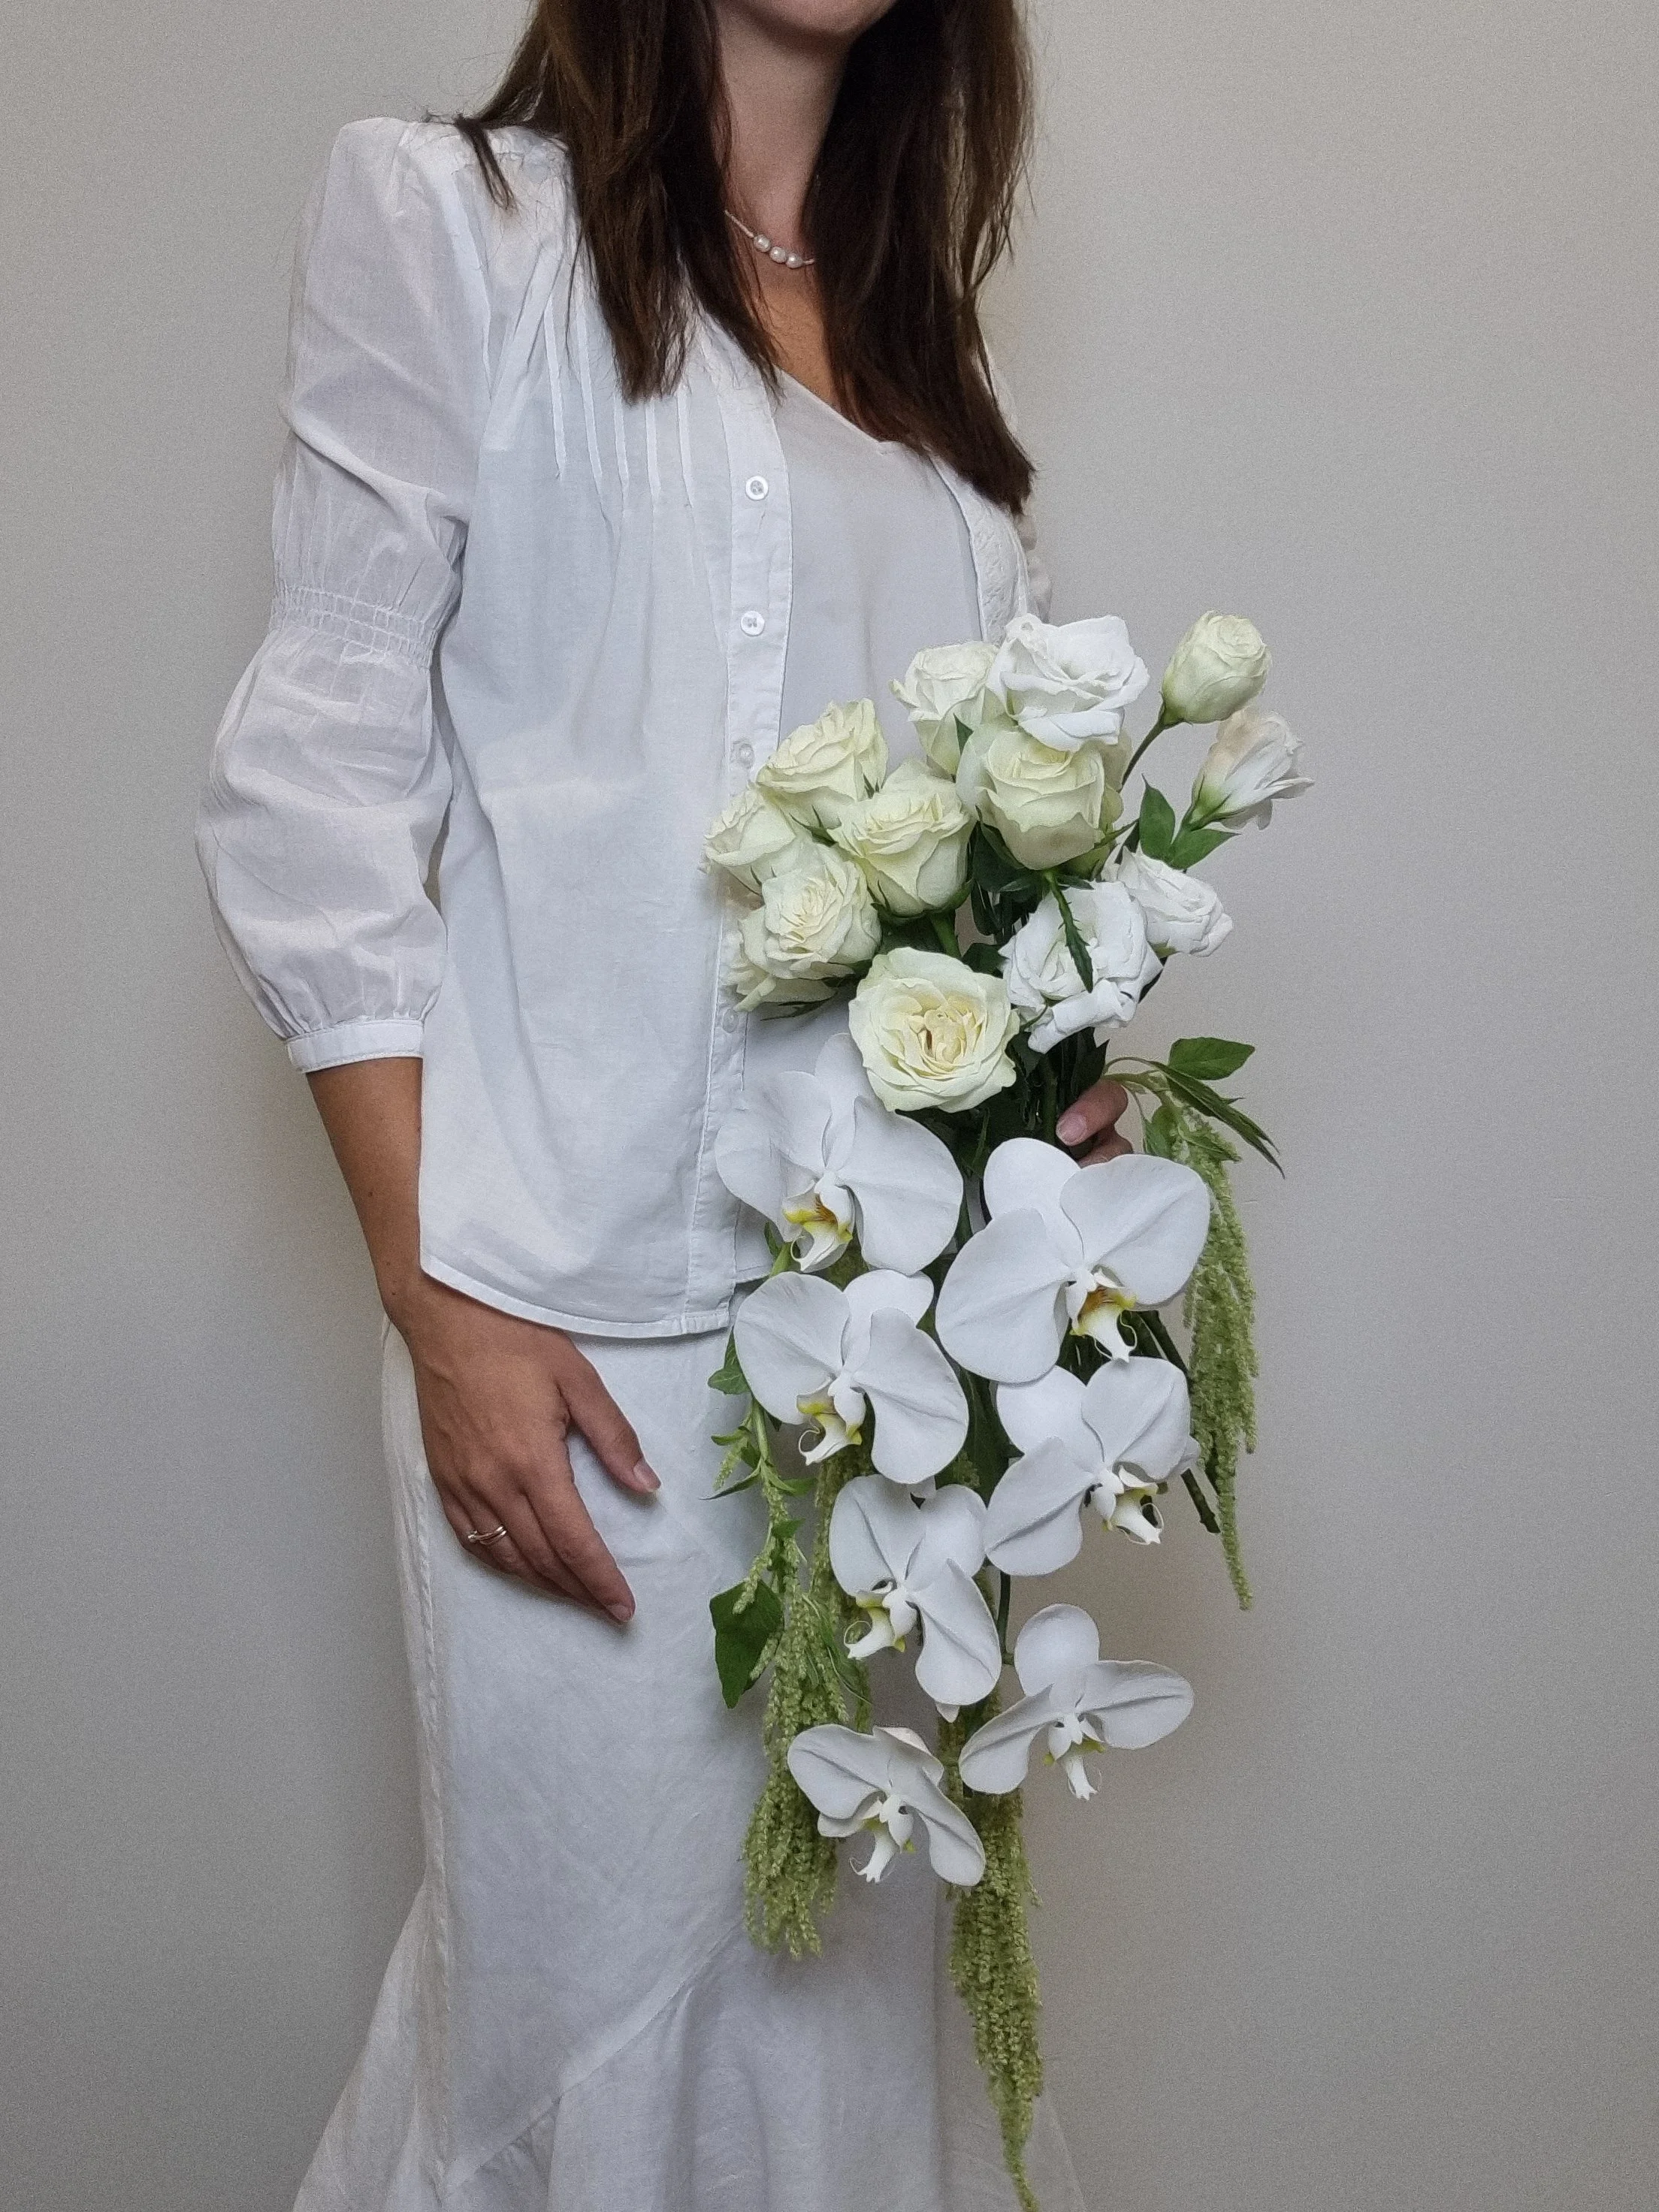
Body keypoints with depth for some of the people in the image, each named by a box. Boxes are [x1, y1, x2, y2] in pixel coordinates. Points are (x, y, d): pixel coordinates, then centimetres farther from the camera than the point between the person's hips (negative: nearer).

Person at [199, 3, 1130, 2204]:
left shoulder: (925, 354, 18)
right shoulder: (446, 213, 3)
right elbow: (318, 787, -5)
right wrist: (441, 1302, -12)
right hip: (596, 1320, -5)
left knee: (872, 1959, 11)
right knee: (595, 1977, 1)